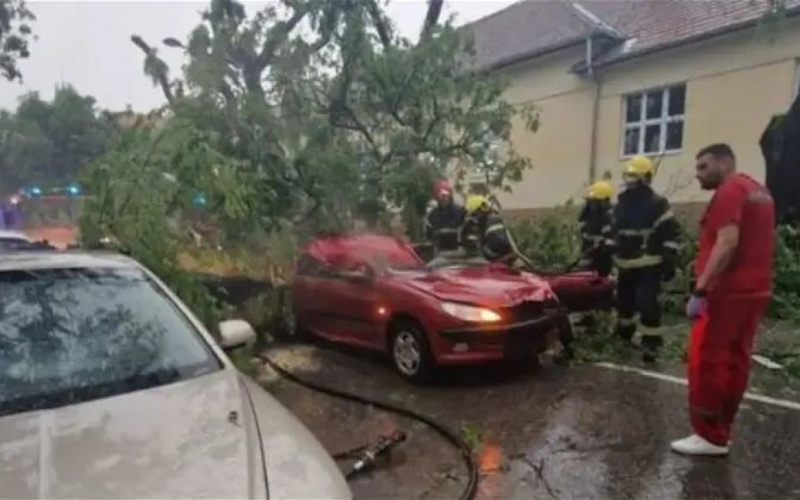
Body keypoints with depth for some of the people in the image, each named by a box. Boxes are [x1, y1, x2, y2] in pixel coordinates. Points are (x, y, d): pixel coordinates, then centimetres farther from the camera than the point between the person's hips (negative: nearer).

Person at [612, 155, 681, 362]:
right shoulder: (621, 204, 14)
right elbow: (615, 232, 23)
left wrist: (669, 261, -15)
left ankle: (651, 344, -1)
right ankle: (623, 335, 37)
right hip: (625, 265, 7)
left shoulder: (657, 204, -8)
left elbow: (670, 234, -10)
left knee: (647, 304, -13)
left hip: (649, 265, -7)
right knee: (623, 300, 15)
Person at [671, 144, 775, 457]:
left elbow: (727, 243, -23)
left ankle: (710, 436, 1)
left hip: (728, 291, -10)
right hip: (754, 289, 10)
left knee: (705, 361, -4)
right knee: (735, 360, 11)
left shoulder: (730, 191, -12)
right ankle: (721, 429, 19)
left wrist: (700, 290, -24)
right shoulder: (757, 190, 19)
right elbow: (753, 243, 20)